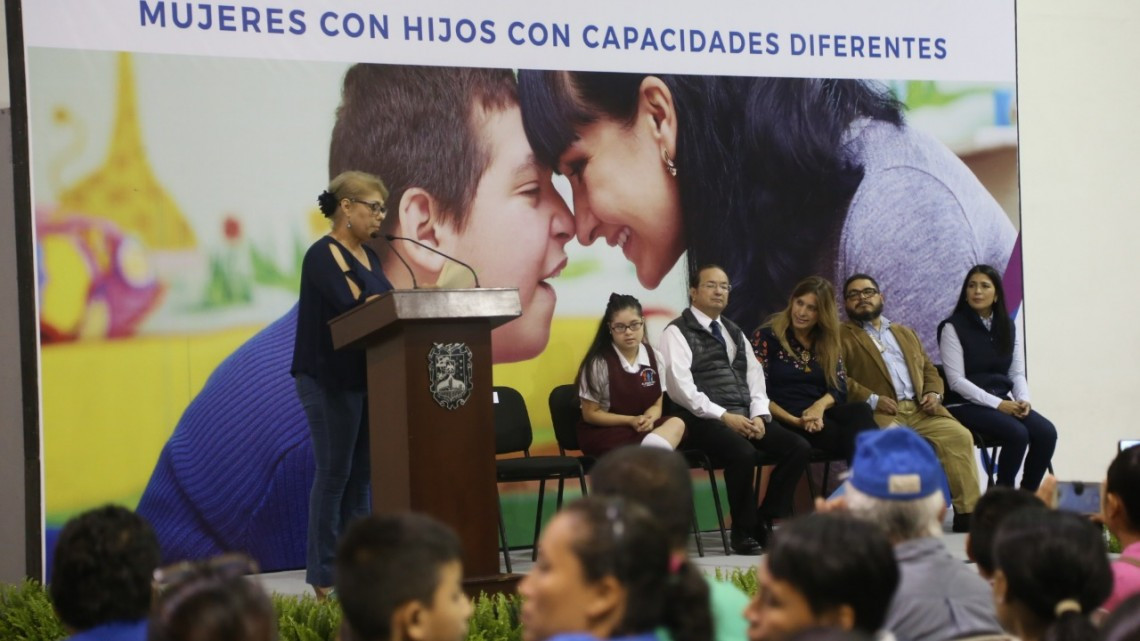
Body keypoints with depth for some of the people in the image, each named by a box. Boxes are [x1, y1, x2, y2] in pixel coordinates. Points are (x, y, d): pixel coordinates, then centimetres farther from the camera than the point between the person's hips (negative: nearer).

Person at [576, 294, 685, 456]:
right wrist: (630, 421, -17)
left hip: (643, 428, 5)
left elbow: (656, 405, 9)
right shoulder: (599, 363, -11)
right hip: (602, 432, -5)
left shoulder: (654, 358, 3)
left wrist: (648, 420, -16)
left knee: (676, 424, -30)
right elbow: (590, 414, -6)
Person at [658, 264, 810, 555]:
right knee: (744, 453, -34)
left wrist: (759, 415, -3)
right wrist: (724, 416, -18)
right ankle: (744, 532, -15)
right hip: (705, 419, -7)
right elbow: (681, 387, -11)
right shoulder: (677, 332, 0)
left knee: (798, 447, -14)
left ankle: (766, 522, -4)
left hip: (746, 416, 7)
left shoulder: (734, 332, 23)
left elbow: (754, 375, 16)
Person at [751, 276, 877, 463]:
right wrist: (794, 420, -17)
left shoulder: (828, 343, 18)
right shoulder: (767, 337, 2)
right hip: (785, 423, -5)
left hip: (821, 416, 5)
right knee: (855, 434, -33)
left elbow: (840, 388, 9)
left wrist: (820, 406, -13)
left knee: (860, 410, -32)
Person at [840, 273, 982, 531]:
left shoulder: (905, 333, 31)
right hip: (878, 413, -5)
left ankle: (967, 512, -18)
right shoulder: (840, 337, 10)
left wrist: (934, 393, 5)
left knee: (960, 435, -19)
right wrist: (872, 399, -16)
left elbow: (929, 369, 28)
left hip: (920, 410, 5)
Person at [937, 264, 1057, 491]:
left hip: (1003, 401, 6)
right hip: (967, 405, -6)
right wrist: (997, 404, -19)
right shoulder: (953, 327, -6)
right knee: (1018, 434, -29)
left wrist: (1023, 400, -11)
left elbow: (1017, 373, 11)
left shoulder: (1008, 326, 11)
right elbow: (956, 380, -12)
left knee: (1046, 432, -20)